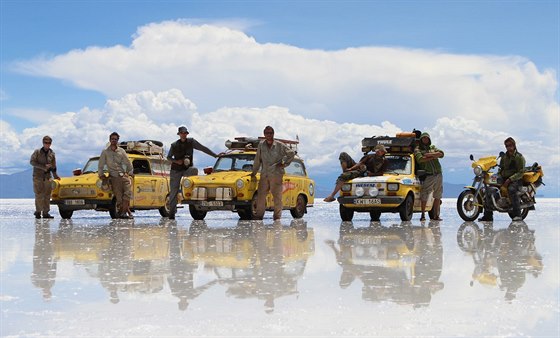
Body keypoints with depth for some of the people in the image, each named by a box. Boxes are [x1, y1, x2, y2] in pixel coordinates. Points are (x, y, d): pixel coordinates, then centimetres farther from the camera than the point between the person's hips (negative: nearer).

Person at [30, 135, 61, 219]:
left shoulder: (52, 153, 9)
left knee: (47, 195, 1)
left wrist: (55, 176, 12)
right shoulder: (37, 152, -1)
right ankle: (38, 212, 0)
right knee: (39, 195, -6)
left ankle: (46, 212, 5)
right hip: (38, 176, -3)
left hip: (48, 177, 3)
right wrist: (43, 167, -15)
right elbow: (32, 162, -7)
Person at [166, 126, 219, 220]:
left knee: (194, 170, -35)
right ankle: (172, 212, 4)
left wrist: (216, 155, 1)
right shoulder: (174, 145, 0)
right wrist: (176, 161, -10)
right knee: (173, 191, -4)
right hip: (176, 170, 0)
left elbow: (203, 149, 3)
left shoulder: (191, 142, 0)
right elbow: (168, 157, 10)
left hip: (187, 169, 0)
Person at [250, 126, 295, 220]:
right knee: (261, 195, -1)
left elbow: (291, 153, 9)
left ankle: (277, 216, 1)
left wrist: (284, 164, 4)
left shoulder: (279, 145, 1)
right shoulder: (261, 145, 8)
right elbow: (257, 160, 15)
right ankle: (259, 215, 5)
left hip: (276, 174, -3)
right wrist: (254, 172, 19)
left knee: (277, 196, -4)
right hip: (264, 174, 3)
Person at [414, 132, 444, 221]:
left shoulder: (433, 147, 19)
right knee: (424, 195, -9)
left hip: (438, 174, 5)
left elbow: (441, 153, 1)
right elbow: (420, 159, -14)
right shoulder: (418, 149, 5)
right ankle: (423, 215, 0)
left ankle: (436, 215, 10)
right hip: (428, 176, -5)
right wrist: (432, 157, -7)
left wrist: (429, 154, -9)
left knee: (438, 195, 5)